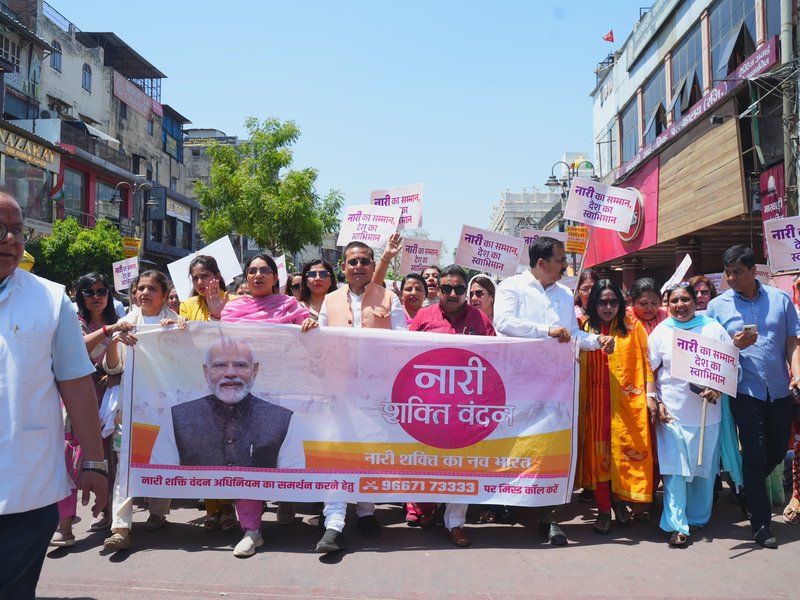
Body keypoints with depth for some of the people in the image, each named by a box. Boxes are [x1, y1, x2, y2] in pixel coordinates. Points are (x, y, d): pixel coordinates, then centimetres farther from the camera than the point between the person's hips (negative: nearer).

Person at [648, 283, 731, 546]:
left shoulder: (713, 328, 3)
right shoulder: (661, 331, 3)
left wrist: (718, 389, -12)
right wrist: (657, 403, -3)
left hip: (707, 412, 1)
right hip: (671, 412, -1)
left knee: (704, 468, 10)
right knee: (675, 470, -4)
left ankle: (698, 518, 26)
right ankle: (677, 525, 2)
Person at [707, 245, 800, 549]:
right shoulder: (717, 305, -1)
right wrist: (734, 345, -17)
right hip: (745, 390, -3)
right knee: (755, 455, -2)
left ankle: (748, 490, 40)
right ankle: (761, 524, 7)